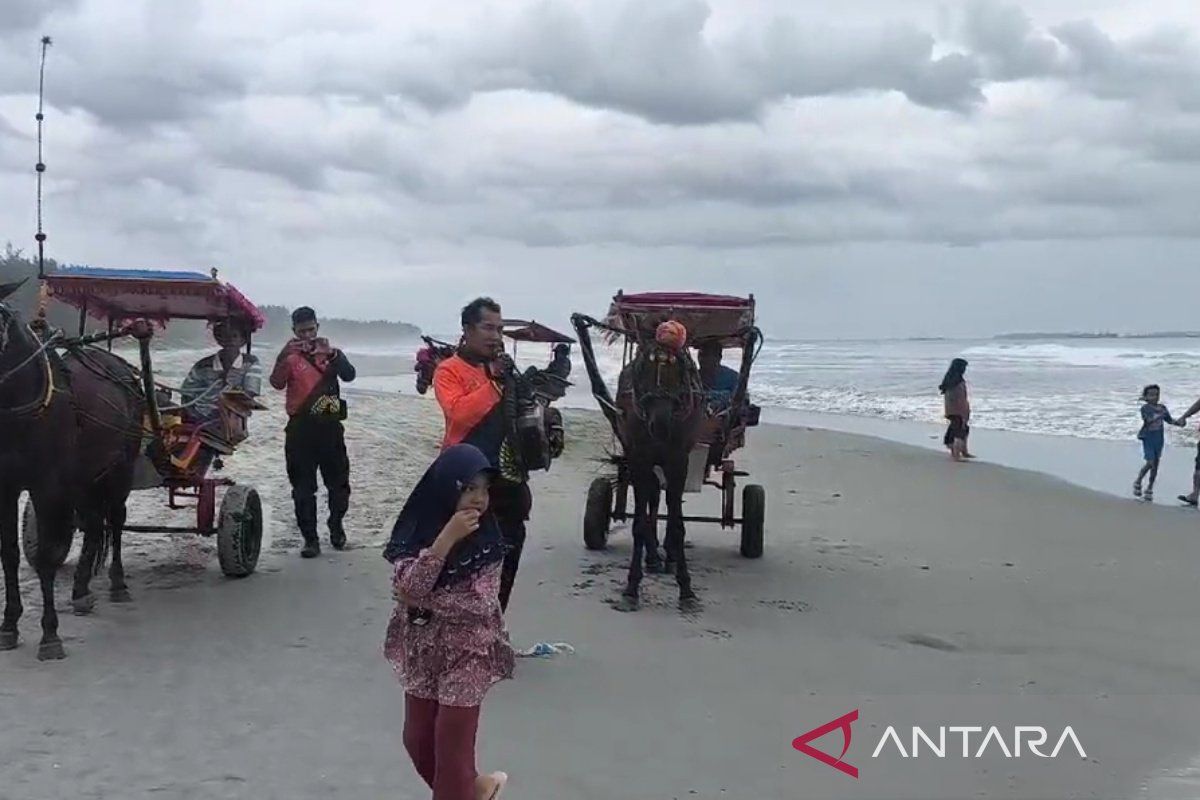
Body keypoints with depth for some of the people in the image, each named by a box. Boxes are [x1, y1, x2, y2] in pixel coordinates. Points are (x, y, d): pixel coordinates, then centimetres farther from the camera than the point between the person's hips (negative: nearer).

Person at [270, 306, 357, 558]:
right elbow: (277, 383, -13)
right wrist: (284, 355, -26)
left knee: (338, 481, 8)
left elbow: (349, 375, -8)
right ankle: (310, 539, 3)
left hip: (330, 425, 1)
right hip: (300, 427, -1)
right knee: (303, 487, -2)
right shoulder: (289, 356, 4)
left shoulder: (331, 351, 9)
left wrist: (333, 355, -25)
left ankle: (336, 526, 30)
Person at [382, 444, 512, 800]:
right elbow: (406, 587, -23)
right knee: (418, 741, 14)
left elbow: (480, 603, -21)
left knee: (453, 747, 1)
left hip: (467, 654, -3)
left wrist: (423, 600, -20)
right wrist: (446, 538, -30)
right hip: (422, 651, 3)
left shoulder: (488, 541, -13)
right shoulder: (419, 530, -9)